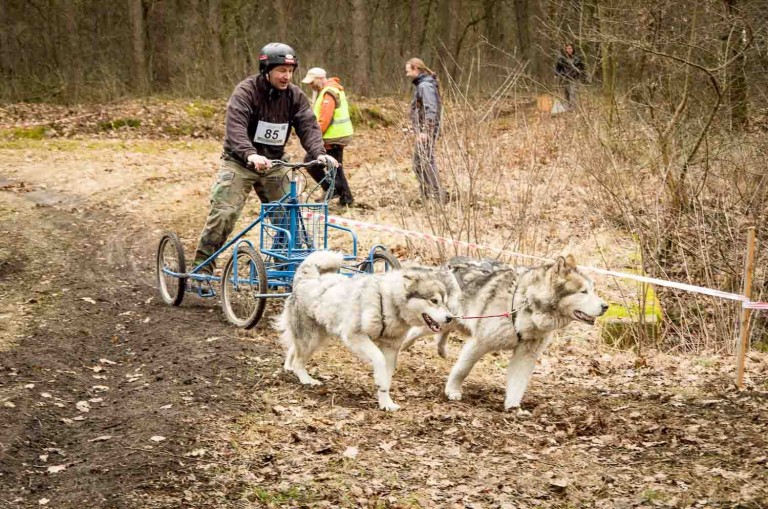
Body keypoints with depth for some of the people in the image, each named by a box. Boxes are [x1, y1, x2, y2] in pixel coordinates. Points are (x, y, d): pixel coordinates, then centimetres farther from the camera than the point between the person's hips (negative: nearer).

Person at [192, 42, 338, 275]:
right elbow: (235, 126, -31)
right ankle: (202, 267, -5)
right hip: (240, 162, -4)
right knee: (223, 213, -14)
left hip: (274, 163, 4)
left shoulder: (295, 96, -3)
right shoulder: (246, 91, -18)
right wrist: (250, 154, -49)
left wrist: (319, 153, -32)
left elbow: (308, 126, -12)